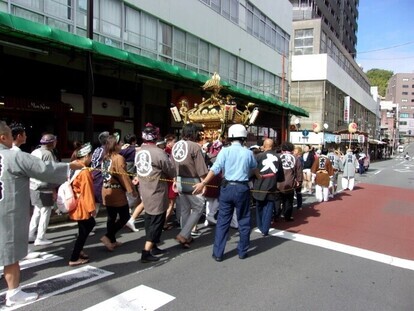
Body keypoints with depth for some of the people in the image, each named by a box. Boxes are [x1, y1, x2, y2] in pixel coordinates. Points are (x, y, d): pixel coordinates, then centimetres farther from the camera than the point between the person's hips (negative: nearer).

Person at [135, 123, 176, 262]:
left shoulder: (139, 152, 5)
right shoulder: (159, 152, -19)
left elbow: (139, 169, 11)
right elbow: (171, 171, -12)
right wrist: (173, 177, 8)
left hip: (145, 191, 8)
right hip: (157, 192, -8)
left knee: (150, 219, 18)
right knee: (156, 221, 0)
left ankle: (152, 247, 30)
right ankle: (146, 252, 0)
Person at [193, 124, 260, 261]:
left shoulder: (225, 151, -2)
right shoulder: (248, 153, 4)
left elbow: (215, 169, -13)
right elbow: (254, 168, 24)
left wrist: (203, 183, -14)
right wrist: (259, 177, 45)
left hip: (227, 188, 0)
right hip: (242, 188, 0)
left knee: (223, 221, 7)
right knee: (243, 221, 13)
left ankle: (218, 253, 12)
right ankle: (242, 251, 23)